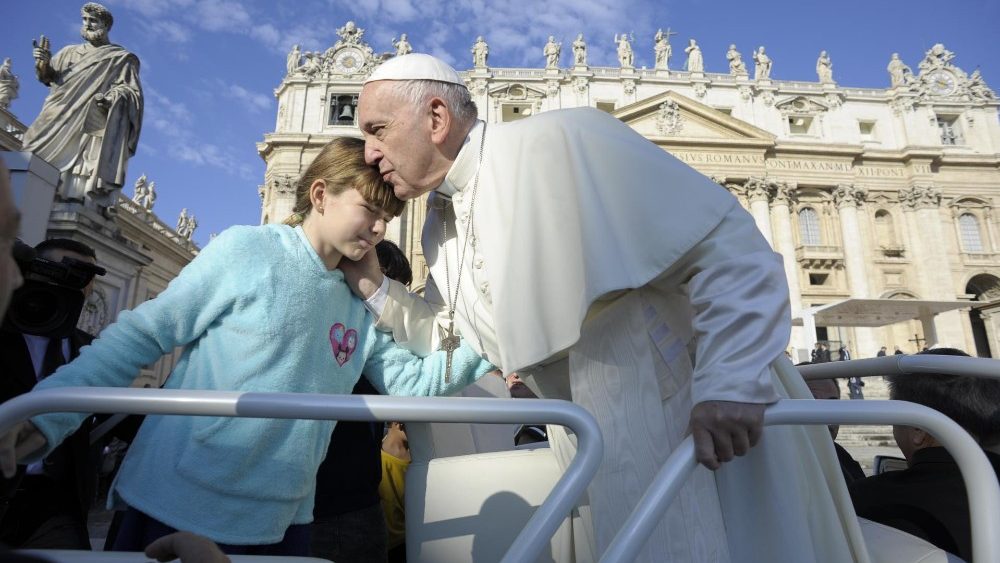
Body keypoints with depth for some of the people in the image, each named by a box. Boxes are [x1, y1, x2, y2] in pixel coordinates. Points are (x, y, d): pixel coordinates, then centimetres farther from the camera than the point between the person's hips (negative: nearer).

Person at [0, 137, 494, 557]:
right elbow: (140, 335, -8)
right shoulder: (245, 249, -10)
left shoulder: (360, 308, 6)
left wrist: (480, 345, -4)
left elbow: (410, 382, 6)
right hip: (179, 510, -5)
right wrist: (45, 414, -16)